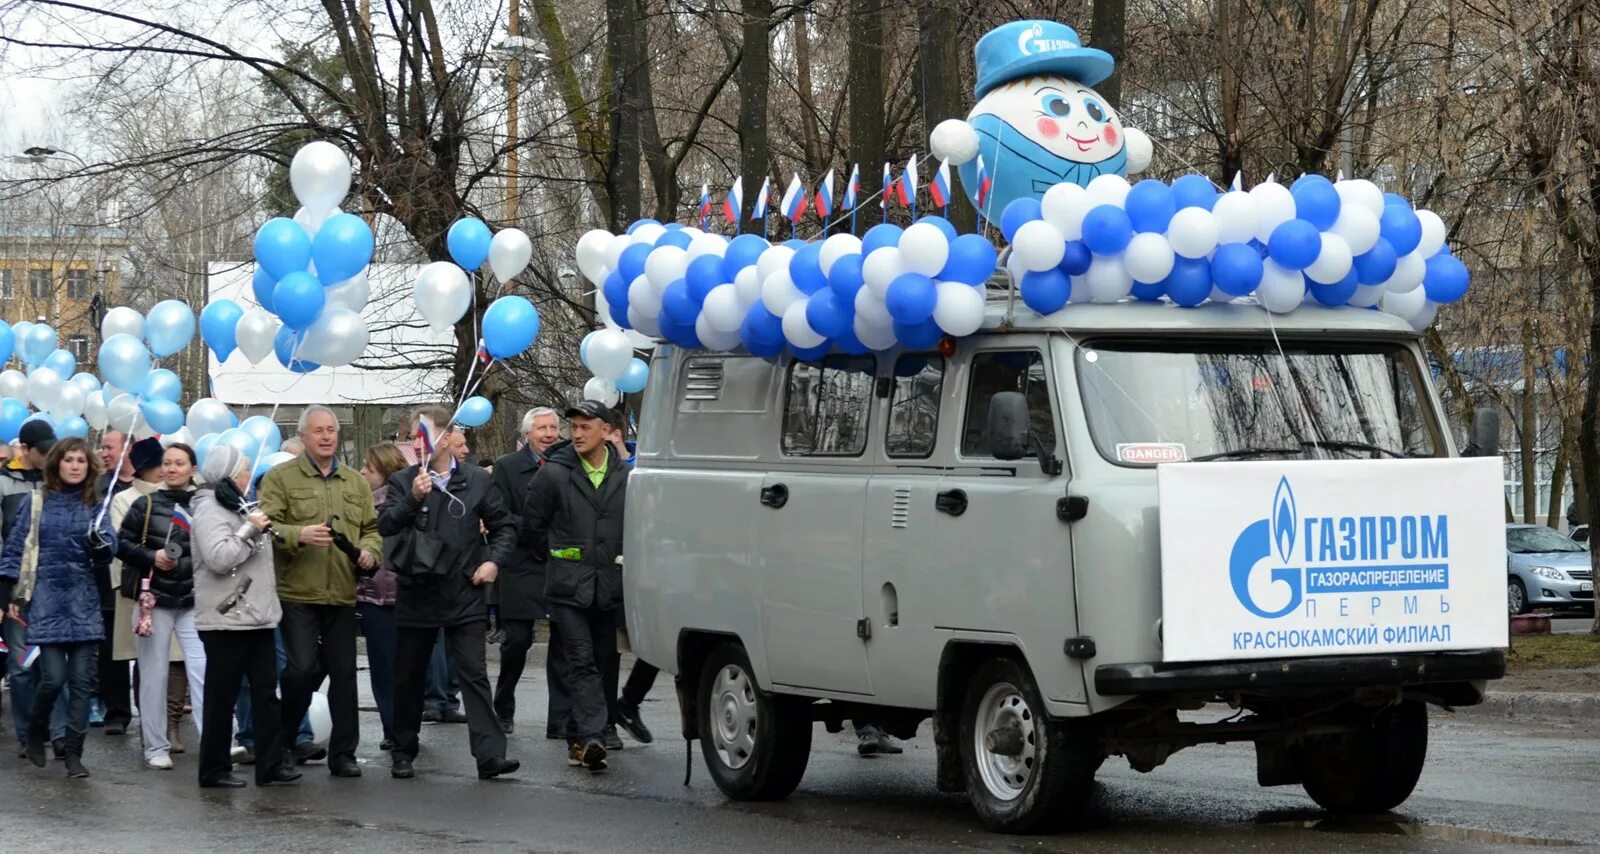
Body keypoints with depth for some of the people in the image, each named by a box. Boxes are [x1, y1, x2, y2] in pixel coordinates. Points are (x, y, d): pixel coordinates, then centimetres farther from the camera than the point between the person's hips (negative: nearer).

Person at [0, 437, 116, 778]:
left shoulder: (96, 505, 7)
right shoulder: (36, 503, 3)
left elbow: (108, 545, -4)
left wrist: (101, 544, -28)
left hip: (84, 602, 2)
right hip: (46, 599, -2)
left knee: (82, 680, -2)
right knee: (54, 677, -8)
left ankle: (74, 753, 5)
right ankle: (36, 732, 19)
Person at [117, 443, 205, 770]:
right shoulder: (146, 505, 4)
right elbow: (121, 543, 3)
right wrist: (151, 556, -12)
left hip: (194, 600, 0)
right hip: (154, 598, 0)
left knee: (203, 672, -10)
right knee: (154, 675, 5)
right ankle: (156, 747, 14)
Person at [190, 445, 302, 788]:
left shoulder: (239, 506, 20)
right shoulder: (210, 509, -11)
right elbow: (218, 557, -24)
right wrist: (250, 531, -19)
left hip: (257, 617, 9)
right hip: (226, 619, -9)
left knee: (265, 692, 7)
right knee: (222, 696, -3)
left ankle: (270, 764, 9)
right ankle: (214, 770, 3)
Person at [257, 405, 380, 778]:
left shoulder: (356, 483, 16)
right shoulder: (281, 478, 1)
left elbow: (372, 528, 19)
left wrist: (369, 551, -2)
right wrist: (299, 535, -24)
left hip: (342, 594, 4)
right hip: (298, 593, -4)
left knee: (344, 673, 4)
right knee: (303, 668, -11)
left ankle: (343, 753, 12)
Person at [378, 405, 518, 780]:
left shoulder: (477, 481, 3)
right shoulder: (403, 481, 2)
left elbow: (505, 525, 13)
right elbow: (386, 526, -12)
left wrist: (494, 560, -2)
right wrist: (413, 499, -26)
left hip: (464, 595, -1)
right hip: (416, 594, 1)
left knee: (475, 675, -7)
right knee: (408, 678, 10)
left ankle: (490, 754, -13)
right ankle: (403, 753, 23)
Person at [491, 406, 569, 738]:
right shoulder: (507, 467, 2)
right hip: (522, 568, -2)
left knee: (564, 643, 2)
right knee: (517, 640, -1)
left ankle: (560, 719, 6)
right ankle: (503, 710, 18)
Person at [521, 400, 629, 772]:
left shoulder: (625, 478, 5)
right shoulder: (554, 474, -3)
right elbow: (531, 526, 6)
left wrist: (621, 562, 13)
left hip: (608, 588, 4)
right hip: (567, 587, -4)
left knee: (599, 661, 10)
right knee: (580, 662, -13)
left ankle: (578, 737, 21)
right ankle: (592, 736, -22)